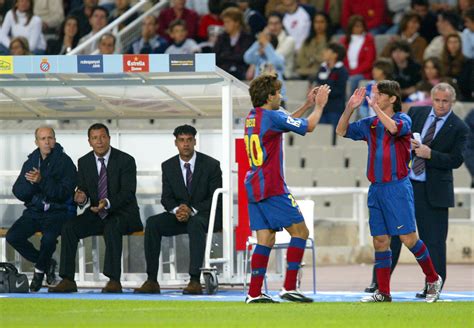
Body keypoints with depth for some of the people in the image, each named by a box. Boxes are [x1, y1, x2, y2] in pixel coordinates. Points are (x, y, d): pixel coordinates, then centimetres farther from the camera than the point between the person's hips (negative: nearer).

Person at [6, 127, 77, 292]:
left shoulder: (65, 162, -6)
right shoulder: (30, 162, 10)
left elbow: (64, 193, -16)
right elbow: (18, 192, 4)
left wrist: (41, 181, -25)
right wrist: (31, 182, -16)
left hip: (57, 212, -5)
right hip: (34, 212, 5)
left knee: (48, 238, -35)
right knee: (12, 236, -19)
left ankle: (40, 270, -2)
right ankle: (47, 264, 4)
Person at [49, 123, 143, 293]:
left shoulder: (125, 160, -8)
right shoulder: (84, 162, 6)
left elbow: (128, 193, -14)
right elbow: (83, 189, 8)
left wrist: (108, 203, -33)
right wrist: (81, 197, -19)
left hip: (122, 213, -5)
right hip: (96, 214, 5)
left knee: (112, 228, -38)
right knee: (69, 227, -21)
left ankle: (114, 280, -39)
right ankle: (67, 280, -21)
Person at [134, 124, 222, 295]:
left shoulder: (211, 165, -5)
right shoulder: (168, 166, 6)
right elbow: (166, 197, 4)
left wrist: (192, 210, -24)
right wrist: (177, 210, -21)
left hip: (206, 215, -4)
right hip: (179, 215, 4)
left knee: (195, 223, -40)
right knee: (152, 223, -24)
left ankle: (195, 281, -45)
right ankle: (152, 281, -27)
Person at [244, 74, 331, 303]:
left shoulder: (252, 118, 14)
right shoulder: (271, 117, -12)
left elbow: (285, 123, 30)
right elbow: (309, 126, -3)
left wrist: (307, 105, 30)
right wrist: (319, 105, 13)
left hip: (254, 187, 9)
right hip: (272, 188, -8)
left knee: (265, 239, 7)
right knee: (300, 231, -2)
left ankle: (254, 293, -1)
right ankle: (289, 287, -8)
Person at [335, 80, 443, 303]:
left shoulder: (403, 119, -3)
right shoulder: (370, 124, 13)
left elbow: (393, 128, -25)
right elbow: (341, 131, 14)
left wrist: (375, 107, -21)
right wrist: (350, 108, 0)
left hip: (397, 187, -6)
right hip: (376, 189, 6)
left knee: (408, 238, -9)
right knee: (380, 241, 5)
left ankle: (433, 280, 8)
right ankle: (383, 292, 9)